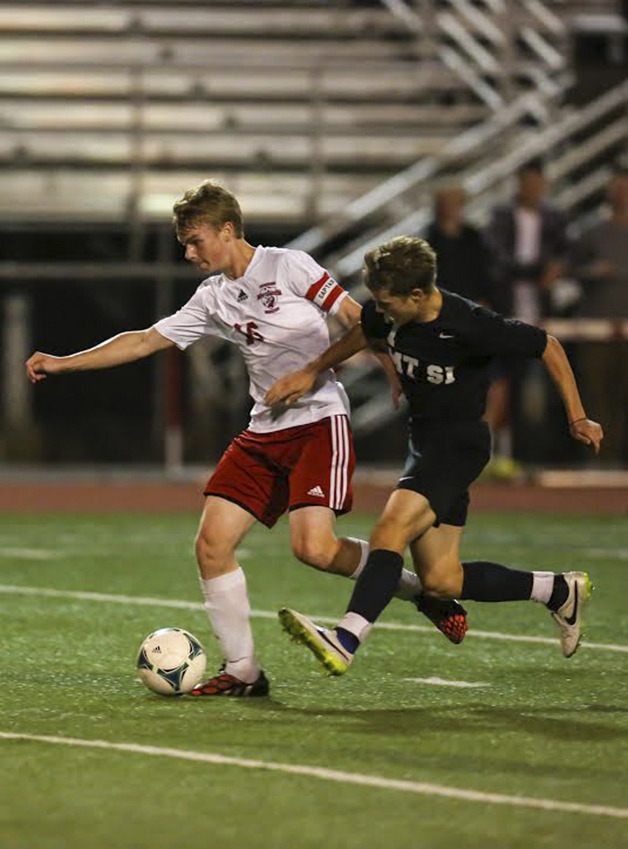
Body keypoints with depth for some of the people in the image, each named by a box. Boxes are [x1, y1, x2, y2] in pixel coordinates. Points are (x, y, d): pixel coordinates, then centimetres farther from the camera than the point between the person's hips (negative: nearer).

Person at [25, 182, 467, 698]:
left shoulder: (288, 267, -6)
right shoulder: (211, 300, 12)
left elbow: (355, 318, -4)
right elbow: (145, 341, 15)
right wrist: (62, 364, 10)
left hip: (319, 419, -7)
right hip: (264, 431, 7)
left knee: (313, 547, -22)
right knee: (212, 543, -6)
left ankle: (421, 590, 2)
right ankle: (243, 672, 3)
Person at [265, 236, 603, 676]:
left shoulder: (470, 326, -24)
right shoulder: (389, 315, -5)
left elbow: (548, 346, -12)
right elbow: (362, 334, 21)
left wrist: (577, 418, -7)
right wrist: (312, 371, 12)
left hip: (460, 444, -8)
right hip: (424, 441, 8)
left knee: (391, 530, -29)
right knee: (442, 582, 8)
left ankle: (345, 642, -40)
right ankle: (561, 590, 26)